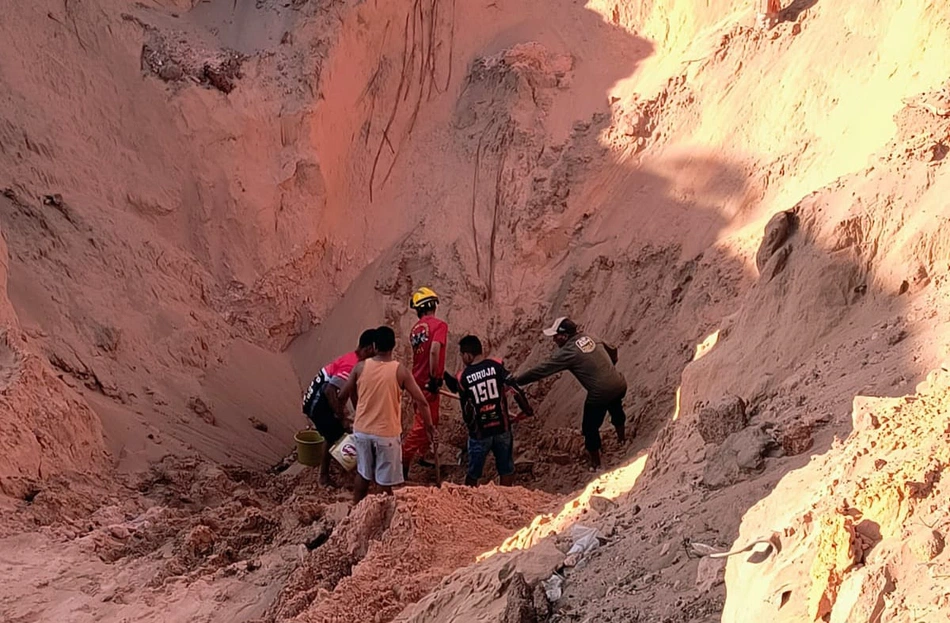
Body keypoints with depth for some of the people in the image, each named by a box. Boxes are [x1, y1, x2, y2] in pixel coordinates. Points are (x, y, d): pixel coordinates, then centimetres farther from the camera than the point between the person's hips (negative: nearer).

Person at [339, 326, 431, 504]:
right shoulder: (399, 370, -12)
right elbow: (421, 401, -12)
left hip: (362, 430, 3)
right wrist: (429, 426, 2)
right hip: (386, 433, -3)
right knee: (385, 482, 8)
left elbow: (343, 395, 4)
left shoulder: (361, 367, -6)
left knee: (363, 474, 21)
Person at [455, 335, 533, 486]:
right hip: (502, 428, 1)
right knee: (506, 470, 13)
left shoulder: (463, 377, -7)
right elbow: (516, 390, -10)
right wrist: (527, 410, 5)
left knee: (473, 474, 13)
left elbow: (466, 410, -2)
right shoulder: (496, 366, -7)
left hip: (479, 433, -1)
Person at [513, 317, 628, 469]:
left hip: (600, 394, -8)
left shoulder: (567, 352, -14)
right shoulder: (589, 337, 6)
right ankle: (621, 438, 64)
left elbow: (541, 370, -13)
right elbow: (612, 350, 20)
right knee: (616, 409, 39)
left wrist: (516, 380, -5)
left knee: (590, 428, 16)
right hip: (620, 384, 8)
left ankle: (596, 463, 30)